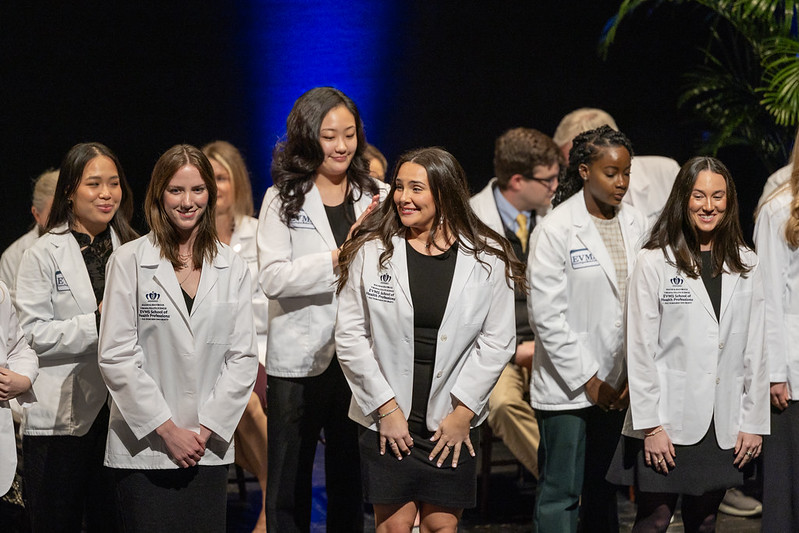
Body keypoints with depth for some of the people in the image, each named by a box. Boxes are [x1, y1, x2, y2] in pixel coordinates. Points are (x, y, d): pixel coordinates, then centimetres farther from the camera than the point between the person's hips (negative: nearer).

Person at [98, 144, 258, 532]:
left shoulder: (232, 268, 7)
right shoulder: (129, 261, -2)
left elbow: (243, 357, 5)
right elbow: (116, 357, -7)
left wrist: (206, 430, -5)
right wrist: (167, 430, -10)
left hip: (209, 451, 3)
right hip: (143, 450, -3)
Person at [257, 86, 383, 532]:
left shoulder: (378, 197, 5)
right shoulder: (283, 200, -1)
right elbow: (273, 279, -13)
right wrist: (340, 257, -17)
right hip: (302, 358, -2)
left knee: (351, 480, 12)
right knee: (289, 485, 7)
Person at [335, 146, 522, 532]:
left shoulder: (487, 260, -1)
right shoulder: (371, 252, -2)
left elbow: (497, 342, 0)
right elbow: (350, 336, -2)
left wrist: (462, 413, -5)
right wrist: (386, 408, -6)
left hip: (453, 425, 0)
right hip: (386, 419, 0)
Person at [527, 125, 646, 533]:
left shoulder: (636, 225, 6)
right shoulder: (555, 230, -9)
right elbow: (546, 315, -12)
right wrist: (588, 380, -11)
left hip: (619, 387, 5)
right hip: (569, 387, -5)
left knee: (606, 491, 12)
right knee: (560, 495, -2)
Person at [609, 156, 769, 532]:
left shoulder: (745, 265, 8)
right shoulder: (654, 262, -3)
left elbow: (755, 349, 9)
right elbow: (640, 349, -6)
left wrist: (753, 422, 4)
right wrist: (650, 425, -10)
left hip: (723, 427, 4)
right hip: (668, 423, -3)